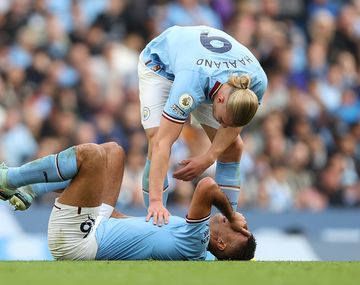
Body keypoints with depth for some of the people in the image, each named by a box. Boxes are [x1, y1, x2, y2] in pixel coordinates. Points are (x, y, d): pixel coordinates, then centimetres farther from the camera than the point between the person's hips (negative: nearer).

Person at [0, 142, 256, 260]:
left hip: (76, 238, -10)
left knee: (90, 154, -19)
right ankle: (29, 192, 17)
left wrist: (232, 215, -19)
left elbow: (207, 186, -37)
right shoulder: (198, 257, 0)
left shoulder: (194, 245, -26)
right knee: (112, 151, 17)